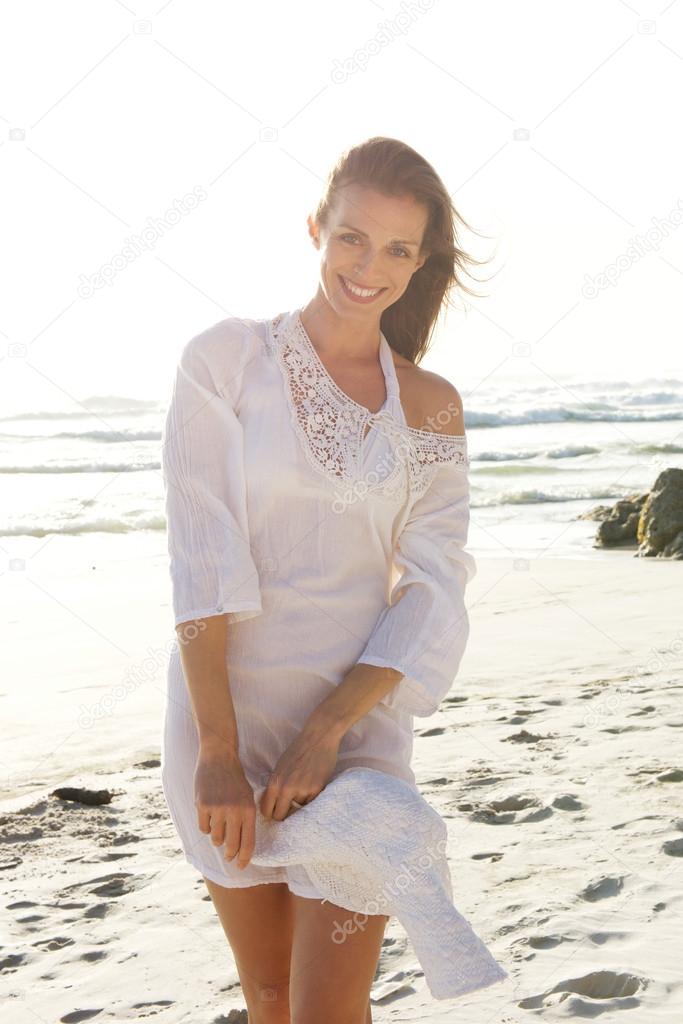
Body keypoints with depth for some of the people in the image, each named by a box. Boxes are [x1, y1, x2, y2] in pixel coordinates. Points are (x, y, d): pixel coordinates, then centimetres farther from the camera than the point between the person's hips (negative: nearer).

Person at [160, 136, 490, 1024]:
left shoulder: (431, 407, 3)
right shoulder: (226, 359, -4)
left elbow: (433, 594, -3)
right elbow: (201, 559, -11)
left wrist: (327, 730, -15)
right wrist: (218, 749, -18)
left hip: (357, 717, 1)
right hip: (222, 709, 0)